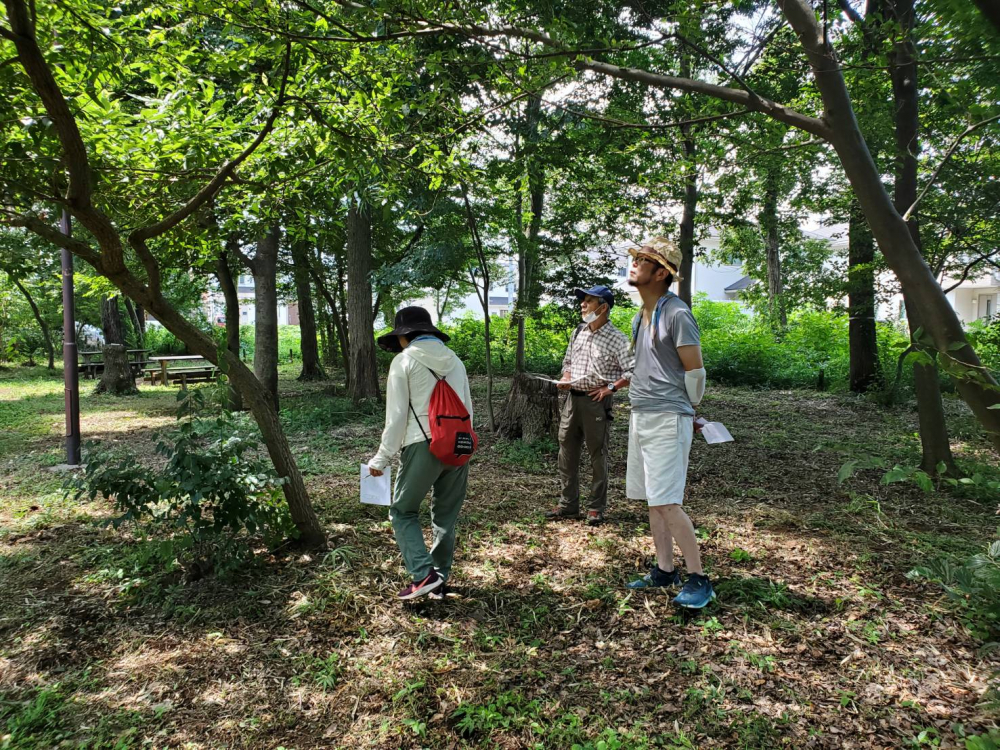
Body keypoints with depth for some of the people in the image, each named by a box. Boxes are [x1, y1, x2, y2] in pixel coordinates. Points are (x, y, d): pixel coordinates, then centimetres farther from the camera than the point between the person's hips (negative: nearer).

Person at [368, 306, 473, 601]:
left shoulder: (404, 361, -3)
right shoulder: (454, 360, 13)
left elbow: (396, 415, -6)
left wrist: (382, 458, 0)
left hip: (423, 446, -5)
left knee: (402, 512, 9)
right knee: (446, 516, 15)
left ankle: (423, 574, -4)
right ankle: (439, 580, 21)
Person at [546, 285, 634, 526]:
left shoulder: (616, 339, -9)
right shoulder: (578, 332, 10)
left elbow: (632, 371, -12)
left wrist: (611, 388, -16)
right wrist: (565, 380, 3)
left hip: (596, 402, -6)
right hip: (572, 398, 6)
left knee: (598, 455, 5)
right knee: (567, 452, 10)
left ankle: (596, 508, 17)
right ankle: (568, 504, 23)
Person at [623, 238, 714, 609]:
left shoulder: (677, 314, -13)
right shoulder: (640, 317, 15)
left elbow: (695, 371, -10)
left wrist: (688, 409, 2)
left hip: (666, 418, -9)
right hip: (640, 416, 9)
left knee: (667, 503, -11)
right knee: (653, 501, 12)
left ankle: (698, 579, 0)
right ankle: (664, 570, 22)